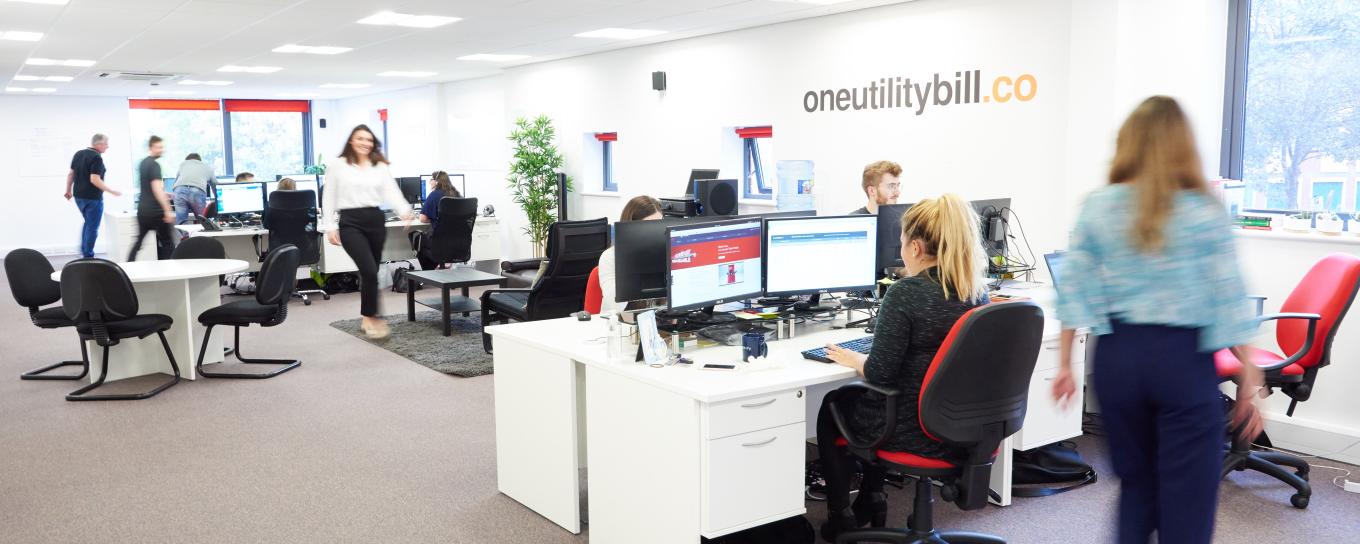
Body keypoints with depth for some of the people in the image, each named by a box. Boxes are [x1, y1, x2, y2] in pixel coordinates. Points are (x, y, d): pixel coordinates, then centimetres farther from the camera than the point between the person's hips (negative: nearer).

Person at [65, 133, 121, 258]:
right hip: (92, 197, -8)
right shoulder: (97, 157, -17)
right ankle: (88, 256, 7)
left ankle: (83, 250, 26)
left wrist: (68, 190, 23)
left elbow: (70, 174, 13)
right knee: (92, 227, 2)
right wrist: (111, 191, -18)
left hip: (79, 196, 8)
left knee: (88, 223, 25)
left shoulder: (78, 154, 8)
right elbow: (95, 180, -23)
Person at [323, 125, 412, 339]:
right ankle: (371, 317, -1)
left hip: (376, 220, 4)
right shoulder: (337, 165, 3)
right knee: (369, 271, -15)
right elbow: (329, 198, 5)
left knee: (370, 272, 11)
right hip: (350, 221, -4)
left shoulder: (381, 167, 10)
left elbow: (391, 192, -2)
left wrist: (405, 209, -22)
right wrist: (330, 227, -3)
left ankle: (367, 318, 25)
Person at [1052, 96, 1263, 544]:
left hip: (1117, 354, 3)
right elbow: (1227, 301, -6)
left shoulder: (1098, 207, 1)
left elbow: (1074, 291, 1)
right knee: (1186, 503, 5)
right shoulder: (1205, 212, -5)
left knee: (1135, 486, 20)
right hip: (1183, 357, -3)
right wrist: (1249, 381, 0)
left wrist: (1065, 365, 8)